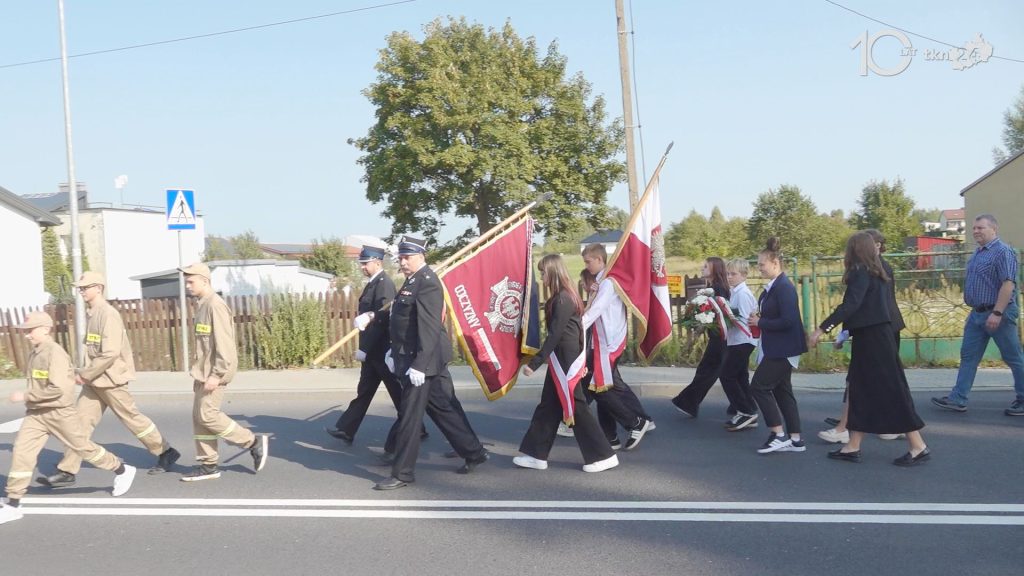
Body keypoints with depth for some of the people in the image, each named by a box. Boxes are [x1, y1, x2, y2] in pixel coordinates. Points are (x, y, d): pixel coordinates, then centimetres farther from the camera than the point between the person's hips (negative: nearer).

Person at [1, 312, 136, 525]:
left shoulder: (55, 353, -19)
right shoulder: (35, 353, 7)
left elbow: (57, 388, -27)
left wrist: (25, 396, -23)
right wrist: (29, 400, 12)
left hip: (59, 412, -7)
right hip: (36, 413, 7)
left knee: (83, 447, 6)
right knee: (21, 451, -2)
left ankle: (122, 471, 26)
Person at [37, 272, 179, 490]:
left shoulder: (108, 314, -18)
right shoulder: (92, 314, 11)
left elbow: (110, 353, -24)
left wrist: (85, 374, -18)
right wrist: (85, 374, 12)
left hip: (110, 380, -9)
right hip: (95, 381, 9)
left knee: (131, 418, 2)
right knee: (80, 421, 4)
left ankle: (166, 453, 16)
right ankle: (67, 471, 8)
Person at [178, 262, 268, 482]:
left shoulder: (215, 305, -16)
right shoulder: (203, 305, 14)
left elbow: (224, 343, -21)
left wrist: (216, 374, -24)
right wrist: (200, 371, 17)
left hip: (214, 372, -10)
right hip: (204, 371, 10)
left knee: (207, 415, -9)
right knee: (198, 416, 9)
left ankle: (254, 442, 2)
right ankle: (208, 465, 16)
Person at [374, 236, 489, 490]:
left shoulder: (427, 282, -17)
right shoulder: (413, 280, 13)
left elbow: (429, 328, -23)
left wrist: (418, 365, -25)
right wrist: (395, 351, 18)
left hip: (422, 361, -10)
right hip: (411, 358, 10)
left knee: (409, 416, -1)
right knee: (445, 409, 16)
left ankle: (403, 473, 9)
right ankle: (474, 453, 27)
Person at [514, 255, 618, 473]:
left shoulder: (562, 299, -18)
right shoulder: (565, 296, 12)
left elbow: (554, 335, -21)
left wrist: (534, 362, -21)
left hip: (565, 359, -10)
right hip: (563, 358, 10)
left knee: (574, 407, -2)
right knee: (548, 406, 12)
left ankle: (603, 455, 5)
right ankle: (536, 454, 19)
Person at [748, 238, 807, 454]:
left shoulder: (784, 287, -18)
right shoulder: (772, 287, 11)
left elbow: (787, 321, -25)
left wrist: (760, 323, -17)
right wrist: (758, 320, 4)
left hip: (783, 349, -10)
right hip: (776, 349, 10)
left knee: (759, 386, -7)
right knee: (781, 390, 12)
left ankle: (779, 434, 0)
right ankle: (794, 439, 18)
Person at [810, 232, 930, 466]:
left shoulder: (861, 272, -14)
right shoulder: (875, 273, 14)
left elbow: (850, 305, -26)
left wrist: (821, 329, -27)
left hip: (871, 339, -9)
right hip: (875, 336, 9)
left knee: (890, 390, -5)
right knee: (860, 391, 11)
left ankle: (918, 447, 0)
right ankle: (853, 447, 15)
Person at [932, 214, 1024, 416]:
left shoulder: (1003, 251, -14)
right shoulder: (979, 254, 14)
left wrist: (997, 313, -26)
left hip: (998, 314, -9)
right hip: (977, 314, 9)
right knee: (968, 356, 7)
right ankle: (958, 399, 9)